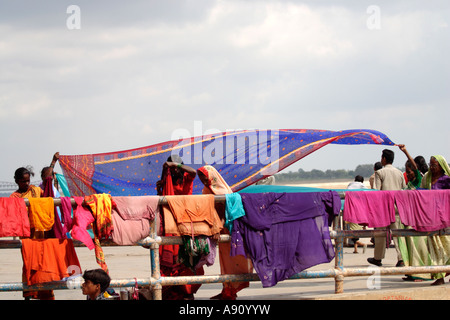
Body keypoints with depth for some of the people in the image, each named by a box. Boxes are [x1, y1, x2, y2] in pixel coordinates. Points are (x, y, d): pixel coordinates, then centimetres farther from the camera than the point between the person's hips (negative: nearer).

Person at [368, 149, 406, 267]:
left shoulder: (380, 173, -4)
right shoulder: (399, 173, 9)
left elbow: (376, 191, -8)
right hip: (398, 206, 3)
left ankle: (378, 258, 16)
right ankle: (401, 258, -9)